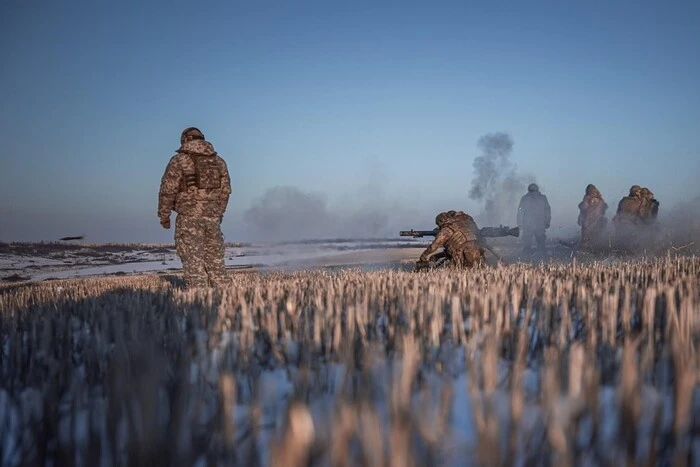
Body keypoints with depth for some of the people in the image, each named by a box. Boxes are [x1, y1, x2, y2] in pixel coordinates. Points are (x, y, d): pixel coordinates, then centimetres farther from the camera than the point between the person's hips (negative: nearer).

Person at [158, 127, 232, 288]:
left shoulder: (179, 160, -3)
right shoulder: (219, 161, 12)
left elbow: (167, 190, -5)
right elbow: (225, 190, 14)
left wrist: (164, 215, 4)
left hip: (189, 217, -5)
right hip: (212, 217, 5)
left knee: (193, 261, -3)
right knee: (215, 260, 11)